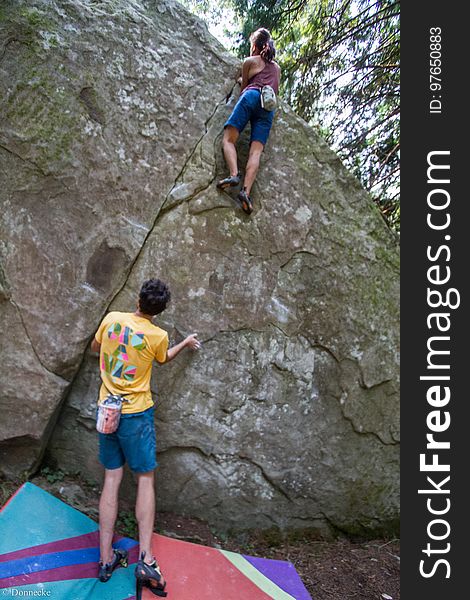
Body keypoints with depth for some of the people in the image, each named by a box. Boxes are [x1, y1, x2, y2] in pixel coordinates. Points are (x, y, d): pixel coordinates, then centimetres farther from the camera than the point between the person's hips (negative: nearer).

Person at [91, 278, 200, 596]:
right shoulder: (159, 336, -12)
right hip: (137, 414, -4)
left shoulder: (112, 318, -5)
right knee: (145, 479, 8)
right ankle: (146, 559, 3)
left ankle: (106, 559, 17)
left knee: (112, 480, 12)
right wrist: (185, 343, 28)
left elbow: (95, 348, 14)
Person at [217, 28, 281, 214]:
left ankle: (234, 174, -38)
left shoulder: (249, 61, 20)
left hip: (252, 96, -3)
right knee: (256, 151, -14)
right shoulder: (277, 67, 33)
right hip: (269, 105, 4)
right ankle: (246, 190, -35)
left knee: (228, 139, -9)